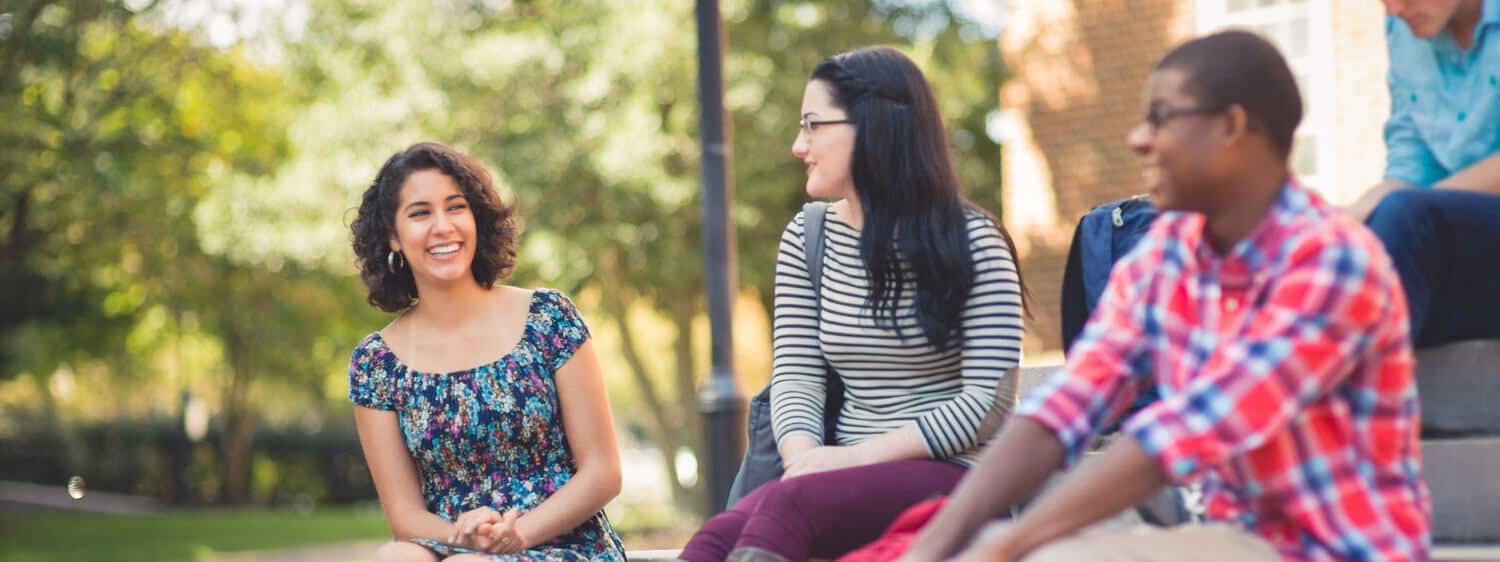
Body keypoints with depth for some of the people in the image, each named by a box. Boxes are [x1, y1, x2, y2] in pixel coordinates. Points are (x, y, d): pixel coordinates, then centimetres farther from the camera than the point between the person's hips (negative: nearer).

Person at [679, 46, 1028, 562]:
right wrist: (804, 455, -16)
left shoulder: (972, 241, -2)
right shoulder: (806, 239, 15)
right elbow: (795, 375, 7)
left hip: (949, 477, -4)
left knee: (789, 504, -35)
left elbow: (990, 398, -8)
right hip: (852, 479, 4)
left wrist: (862, 455, -17)